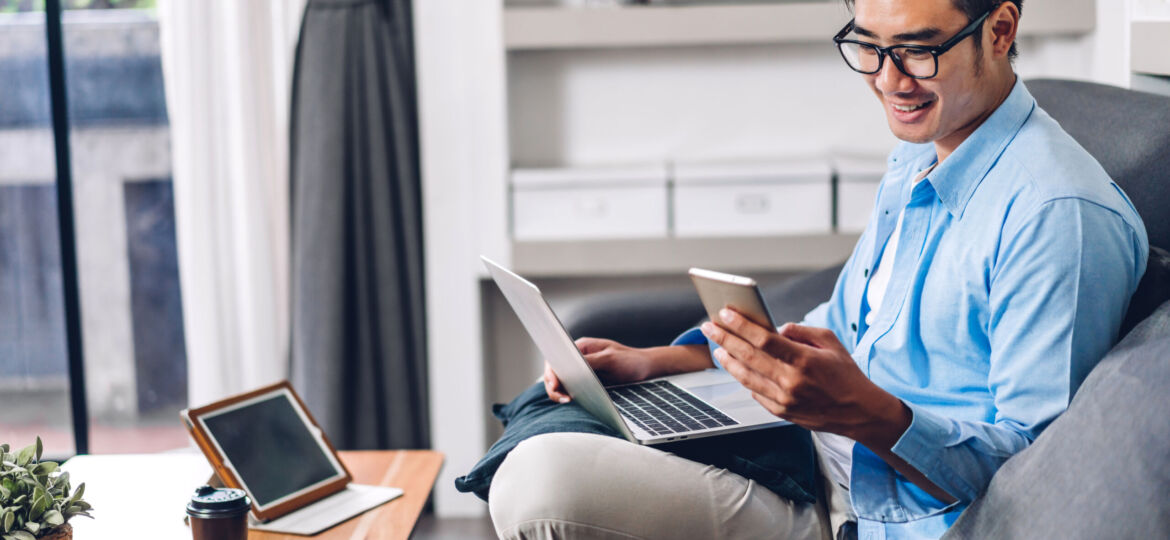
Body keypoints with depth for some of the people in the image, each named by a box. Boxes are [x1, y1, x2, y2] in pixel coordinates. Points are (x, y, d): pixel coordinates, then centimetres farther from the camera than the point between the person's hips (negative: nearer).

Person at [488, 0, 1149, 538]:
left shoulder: (1064, 215, -20)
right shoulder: (917, 159, 11)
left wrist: (862, 412, -37)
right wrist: (656, 362, 8)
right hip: (816, 456, 9)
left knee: (544, 480, -23)